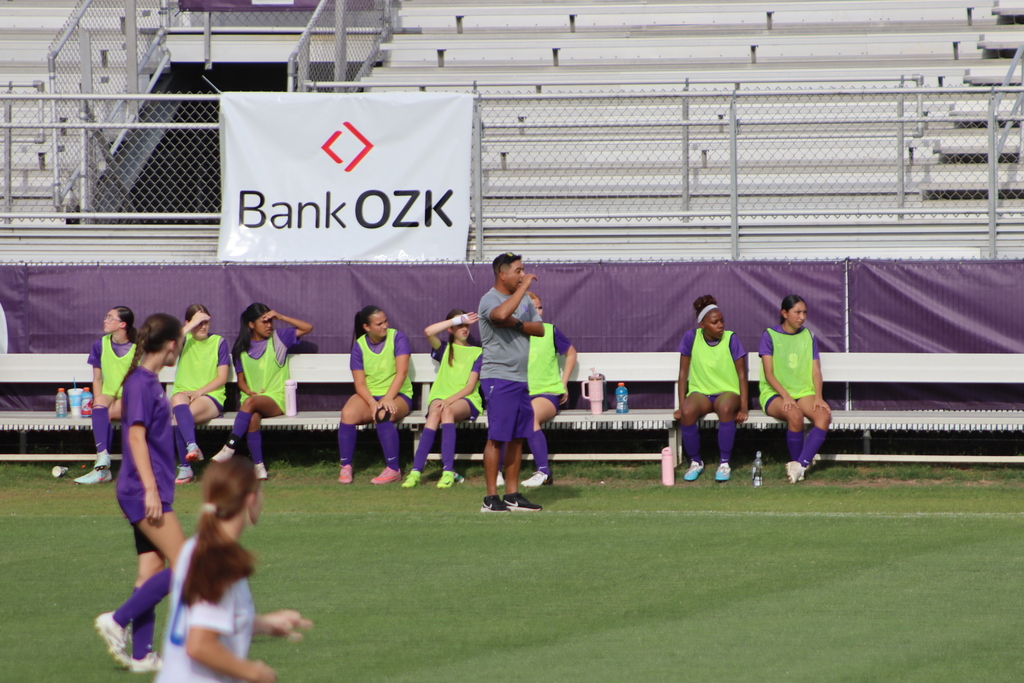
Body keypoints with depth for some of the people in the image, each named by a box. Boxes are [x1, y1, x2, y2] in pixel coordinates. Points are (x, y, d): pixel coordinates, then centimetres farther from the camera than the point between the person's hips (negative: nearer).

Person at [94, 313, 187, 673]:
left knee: (152, 571, 9)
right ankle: (117, 621, -8)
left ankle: (141, 655, 9)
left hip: (149, 493, 10)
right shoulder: (140, 382, -14)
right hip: (144, 491, -10)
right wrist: (150, 488, -23)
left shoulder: (149, 382, 15)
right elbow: (136, 435, -19)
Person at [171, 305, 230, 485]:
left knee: (180, 417, -34)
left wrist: (198, 392, -11)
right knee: (178, 401, -39)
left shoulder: (218, 342, 9)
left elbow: (222, 378, 3)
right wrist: (192, 325, -12)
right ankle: (191, 446, -51)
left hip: (211, 396, -1)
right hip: (183, 392, 1)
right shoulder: (185, 340, 13)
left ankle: (185, 468, -37)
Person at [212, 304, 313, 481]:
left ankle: (229, 448, -40)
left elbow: (308, 327, 3)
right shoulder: (243, 347, 13)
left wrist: (280, 317, -2)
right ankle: (258, 466, -33)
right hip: (253, 397, 2)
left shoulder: (278, 338, 8)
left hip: (276, 399, -2)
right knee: (253, 418, -35)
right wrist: (250, 392, -7)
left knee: (250, 403, -36)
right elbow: (241, 380, 15)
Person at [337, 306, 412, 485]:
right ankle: (345, 467, -17)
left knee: (383, 414, -37)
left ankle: (393, 469, -26)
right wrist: (372, 402, -24)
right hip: (369, 395, 2)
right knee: (348, 413, -30)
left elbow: (402, 372, -14)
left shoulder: (397, 338, -5)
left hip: (398, 395, -2)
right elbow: (359, 383, -4)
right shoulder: (359, 346, 1)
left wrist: (388, 398, -27)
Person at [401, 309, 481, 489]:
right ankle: (416, 471, -44)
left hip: (466, 400, -2)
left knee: (447, 411, -37)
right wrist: (459, 319, 0)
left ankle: (448, 472, -47)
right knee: (435, 413, -35)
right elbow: (428, 332, -2)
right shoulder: (445, 349, 20)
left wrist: (449, 401, -15)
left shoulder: (477, 353, 12)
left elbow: (470, 387, 0)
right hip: (441, 396, 2)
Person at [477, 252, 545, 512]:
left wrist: (518, 324, -10)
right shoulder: (489, 300, -10)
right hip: (498, 377, -8)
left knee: (518, 437, 8)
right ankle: (491, 498, -6)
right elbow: (501, 314, -33)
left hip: (520, 379, 8)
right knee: (497, 438, -9)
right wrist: (523, 286, -24)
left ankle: (512, 494, 14)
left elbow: (540, 329, 9)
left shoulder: (524, 298, 15)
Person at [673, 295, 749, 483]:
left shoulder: (731, 340, -4)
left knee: (726, 408, -39)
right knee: (688, 412, -34)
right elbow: (683, 373, 3)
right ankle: (695, 462, -12)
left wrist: (743, 408, -12)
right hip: (700, 392, 1)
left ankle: (724, 464, -25)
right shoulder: (691, 338, -2)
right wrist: (681, 405, -4)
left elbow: (742, 375, -3)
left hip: (727, 391, -1)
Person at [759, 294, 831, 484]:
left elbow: (815, 371, 8)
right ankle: (797, 463, -17)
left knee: (824, 415, -28)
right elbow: (769, 374, -5)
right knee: (795, 415, -37)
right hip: (775, 394, -4)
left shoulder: (808, 337, 13)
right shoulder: (770, 336, 1)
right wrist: (786, 397, -20)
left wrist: (818, 397, -10)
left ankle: (800, 465, -33)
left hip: (804, 392, 4)